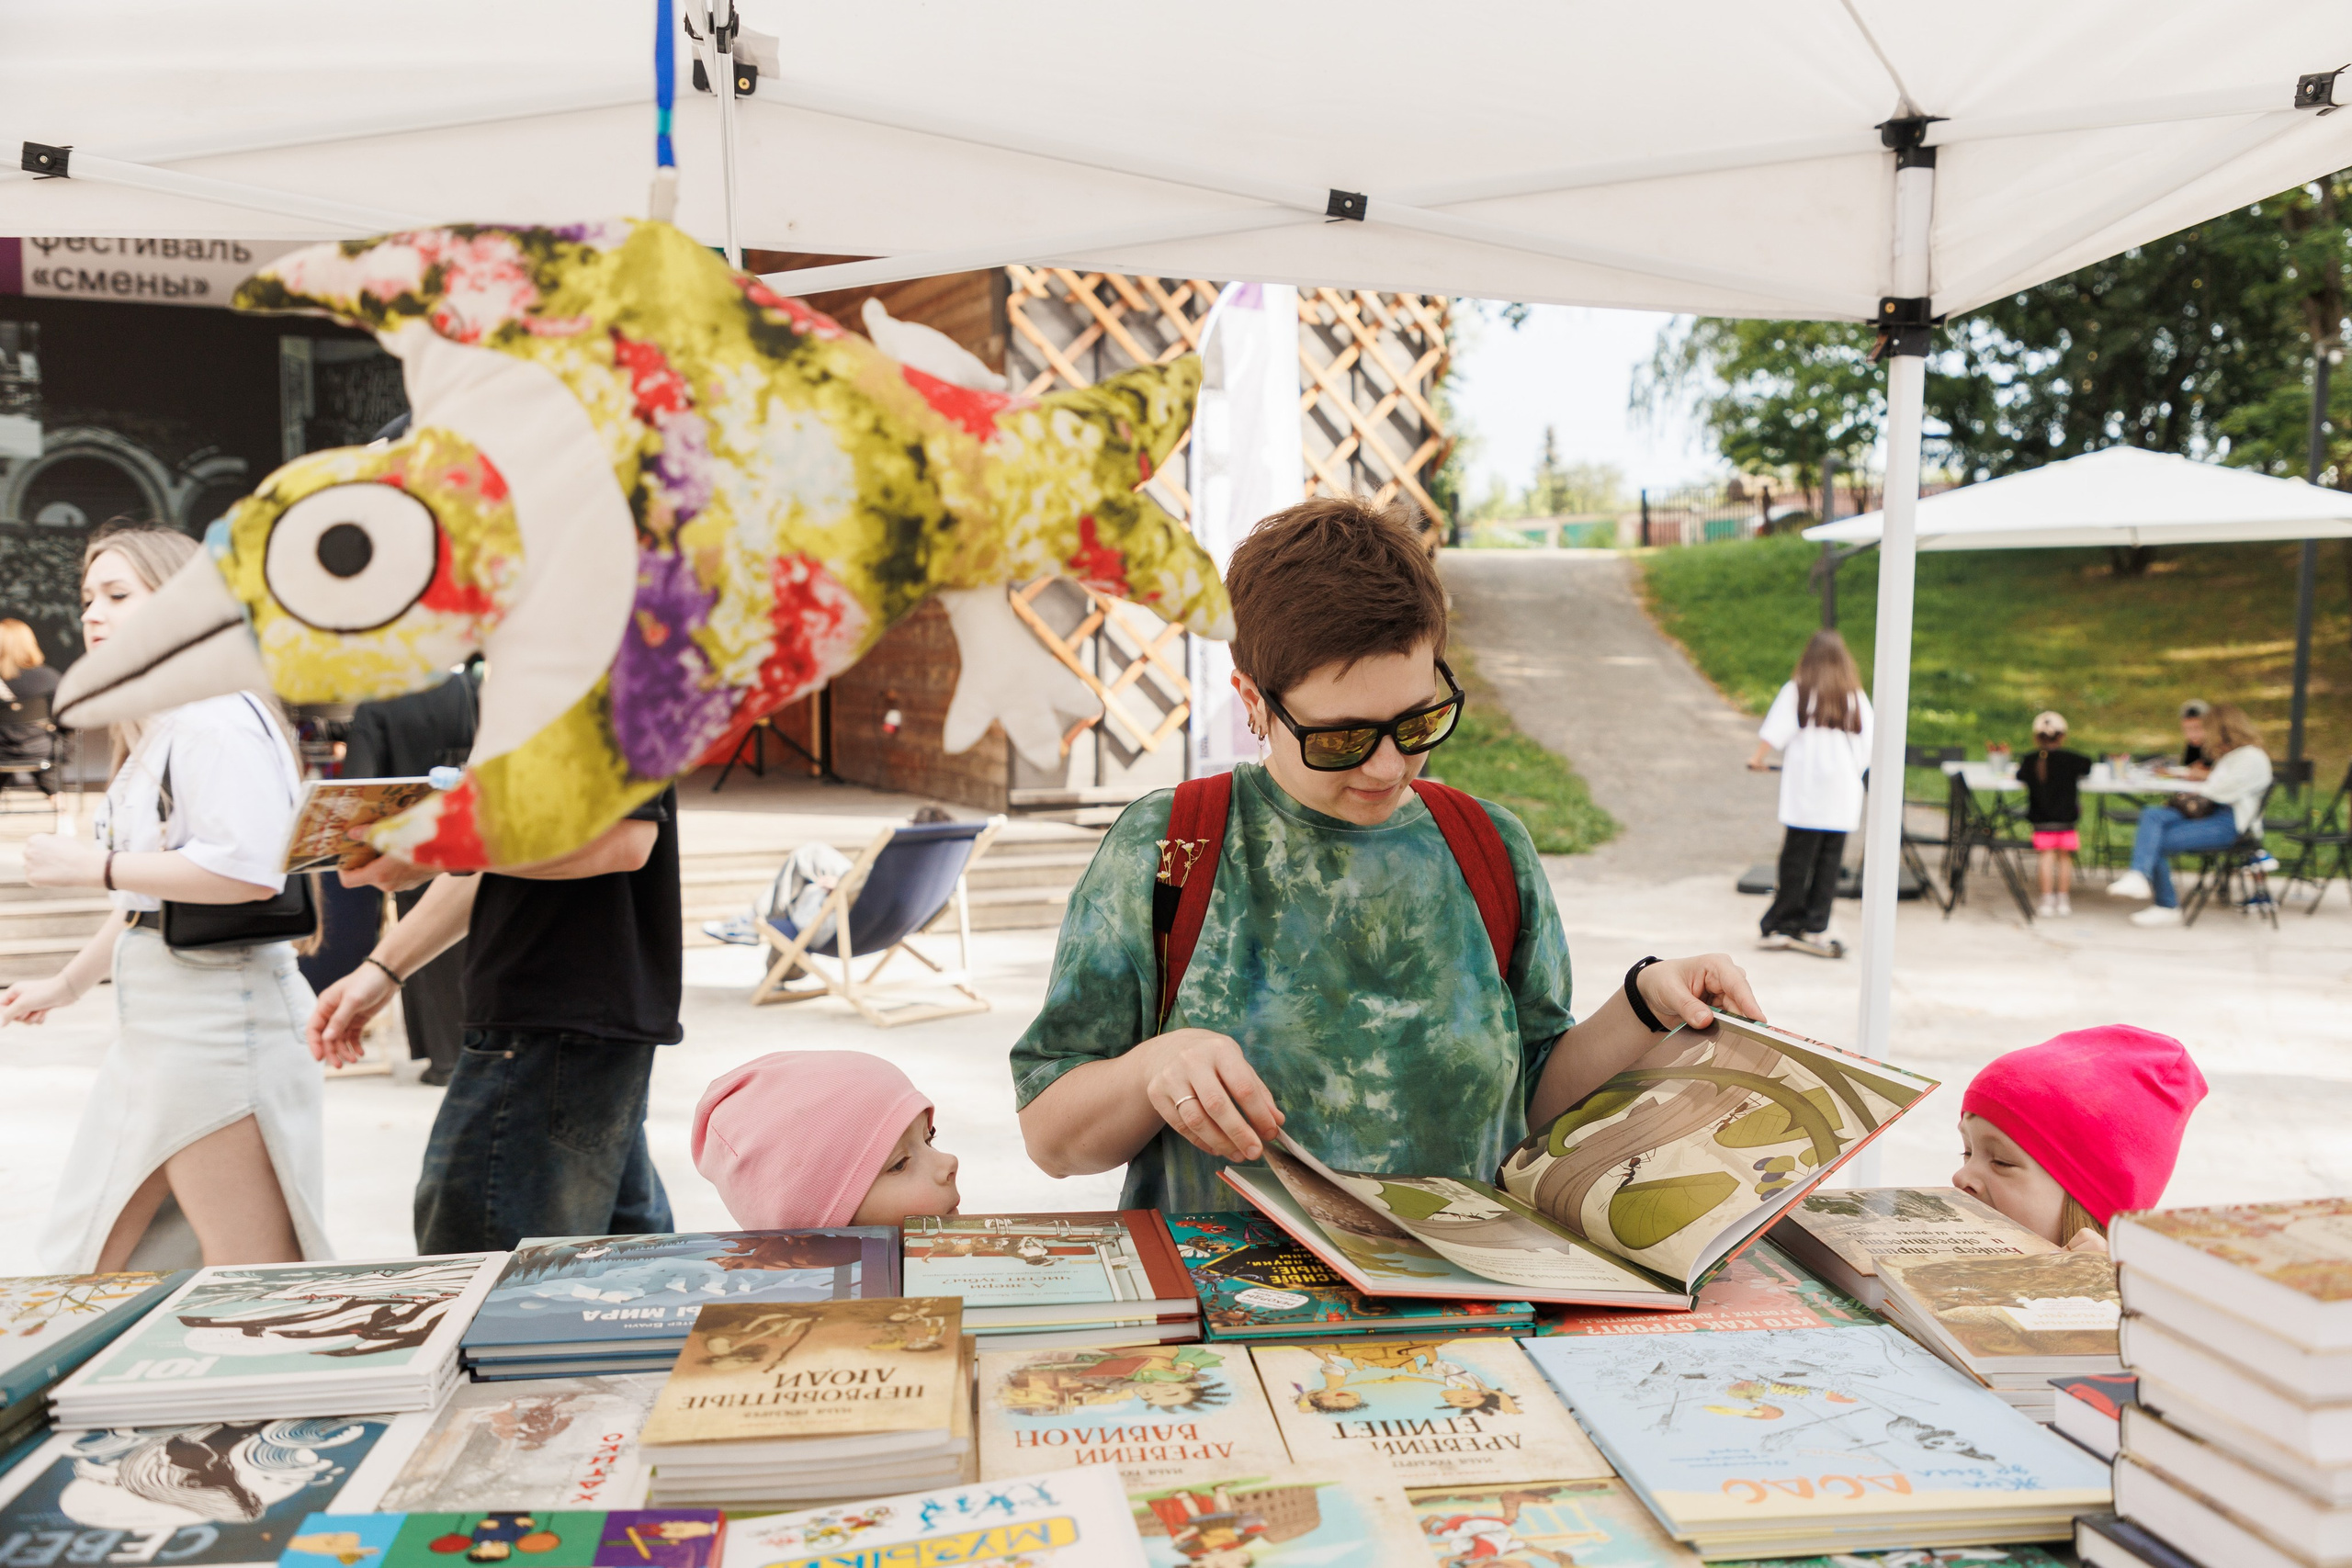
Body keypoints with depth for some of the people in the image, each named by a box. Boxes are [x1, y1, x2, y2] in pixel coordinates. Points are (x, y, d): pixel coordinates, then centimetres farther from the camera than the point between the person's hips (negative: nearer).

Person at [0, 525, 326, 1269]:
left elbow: (246, 869, -27)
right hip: (154, 1024, 11)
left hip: (217, 1025, -11)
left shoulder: (216, 719, -13)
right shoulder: (154, 735, 19)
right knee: (95, 1266, 19)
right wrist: (67, 985, 30)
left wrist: (91, 864, -18)